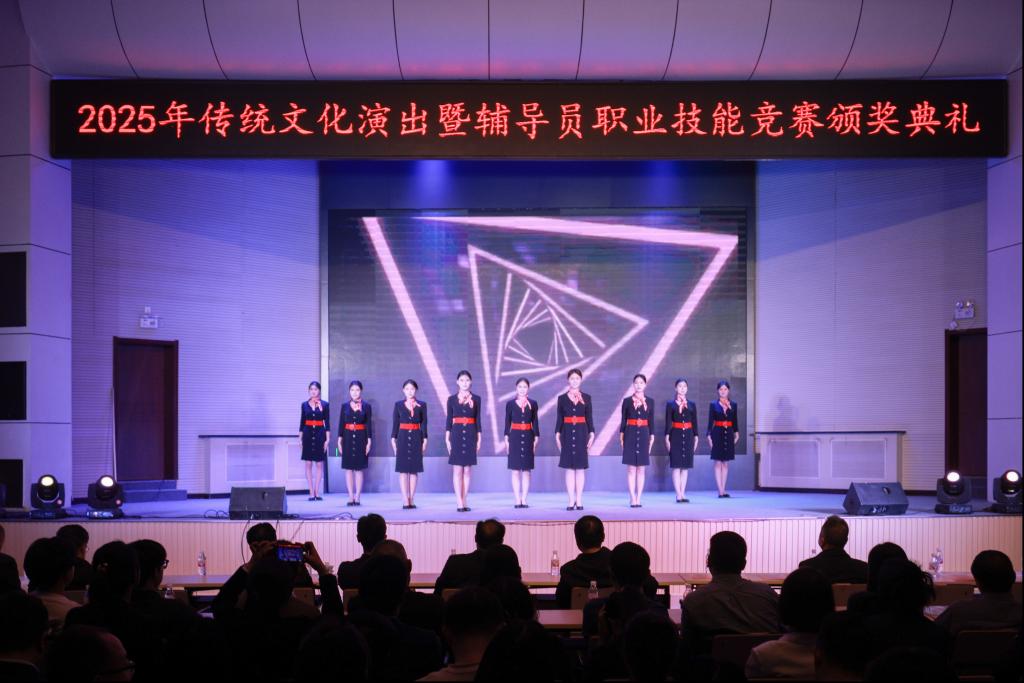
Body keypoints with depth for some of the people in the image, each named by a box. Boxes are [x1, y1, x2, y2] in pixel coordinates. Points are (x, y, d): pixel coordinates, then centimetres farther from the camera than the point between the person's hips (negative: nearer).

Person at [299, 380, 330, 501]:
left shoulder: (324, 405, 3)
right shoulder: (305, 404, 7)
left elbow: (327, 423, 2)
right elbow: (302, 422, 9)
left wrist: (327, 439, -3)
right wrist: (300, 438, 5)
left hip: (320, 434, -1)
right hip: (308, 434, 1)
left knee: (319, 464, 1)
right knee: (308, 464, 0)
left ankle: (317, 492, 6)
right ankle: (311, 492, 3)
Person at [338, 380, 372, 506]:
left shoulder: (366, 407, 4)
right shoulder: (345, 406, 8)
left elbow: (369, 425, 2)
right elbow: (341, 424, 7)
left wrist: (369, 441, -5)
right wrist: (339, 440, 1)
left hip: (361, 439, -1)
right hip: (348, 438, 1)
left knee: (359, 469, 0)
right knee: (348, 469, 1)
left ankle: (357, 497, 4)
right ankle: (351, 497, 5)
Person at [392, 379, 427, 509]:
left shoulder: (421, 405, 6)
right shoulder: (398, 405, 7)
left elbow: (424, 423, 5)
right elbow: (395, 423, 6)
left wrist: (424, 440, -1)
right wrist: (393, 439, 1)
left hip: (416, 438, 0)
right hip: (403, 437, 0)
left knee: (414, 469, 1)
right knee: (403, 469, -3)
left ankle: (411, 499, 5)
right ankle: (405, 500, -3)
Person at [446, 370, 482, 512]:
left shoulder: (476, 399, 7)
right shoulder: (452, 399, 5)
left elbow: (478, 420, 8)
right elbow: (448, 419, 5)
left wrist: (479, 438, 4)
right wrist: (447, 438, 0)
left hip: (470, 435, 1)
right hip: (457, 434, -1)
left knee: (467, 470, 3)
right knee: (457, 470, -4)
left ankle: (464, 501, 7)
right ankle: (460, 502, -5)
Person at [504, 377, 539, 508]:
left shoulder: (533, 404, 6)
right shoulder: (510, 404, 3)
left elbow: (535, 422, 7)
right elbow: (507, 422, 4)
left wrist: (536, 439, 2)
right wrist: (506, 440, -1)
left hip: (528, 437, 1)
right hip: (515, 437, -1)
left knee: (526, 470, 3)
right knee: (515, 470, 0)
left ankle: (524, 499, 7)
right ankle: (518, 500, 4)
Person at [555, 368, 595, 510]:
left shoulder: (586, 398, 6)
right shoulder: (562, 398, 6)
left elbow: (589, 418, 6)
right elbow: (559, 418, 6)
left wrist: (591, 434, -2)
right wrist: (557, 435, -2)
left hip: (581, 433, 0)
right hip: (567, 433, 0)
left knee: (580, 467, 1)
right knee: (569, 467, -1)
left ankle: (579, 500, 6)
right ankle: (571, 501, 3)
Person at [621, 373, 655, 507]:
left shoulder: (650, 401, 8)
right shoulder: (627, 401, 3)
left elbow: (651, 421, 9)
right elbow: (623, 420, 4)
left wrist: (652, 437, 4)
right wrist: (621, 436, -2)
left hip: (644, 435, 2)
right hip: (631, 435, -2)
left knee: (641, 469, 3)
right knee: (631, 469, -2)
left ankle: (638, 499, 7)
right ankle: (633, 499, 0)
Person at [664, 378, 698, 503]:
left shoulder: (691, 405, 11)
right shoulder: (670, 404, 3)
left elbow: (694, 422, 12)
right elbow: (668, 422, 0)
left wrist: (696, 437, 6)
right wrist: (667, 437, -7)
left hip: (688, 436, 3)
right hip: (676, 436, -3)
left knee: (686, 466, 4)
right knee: (676, 466, -5)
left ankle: (682, 494, 9)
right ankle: (678, 495, -3)